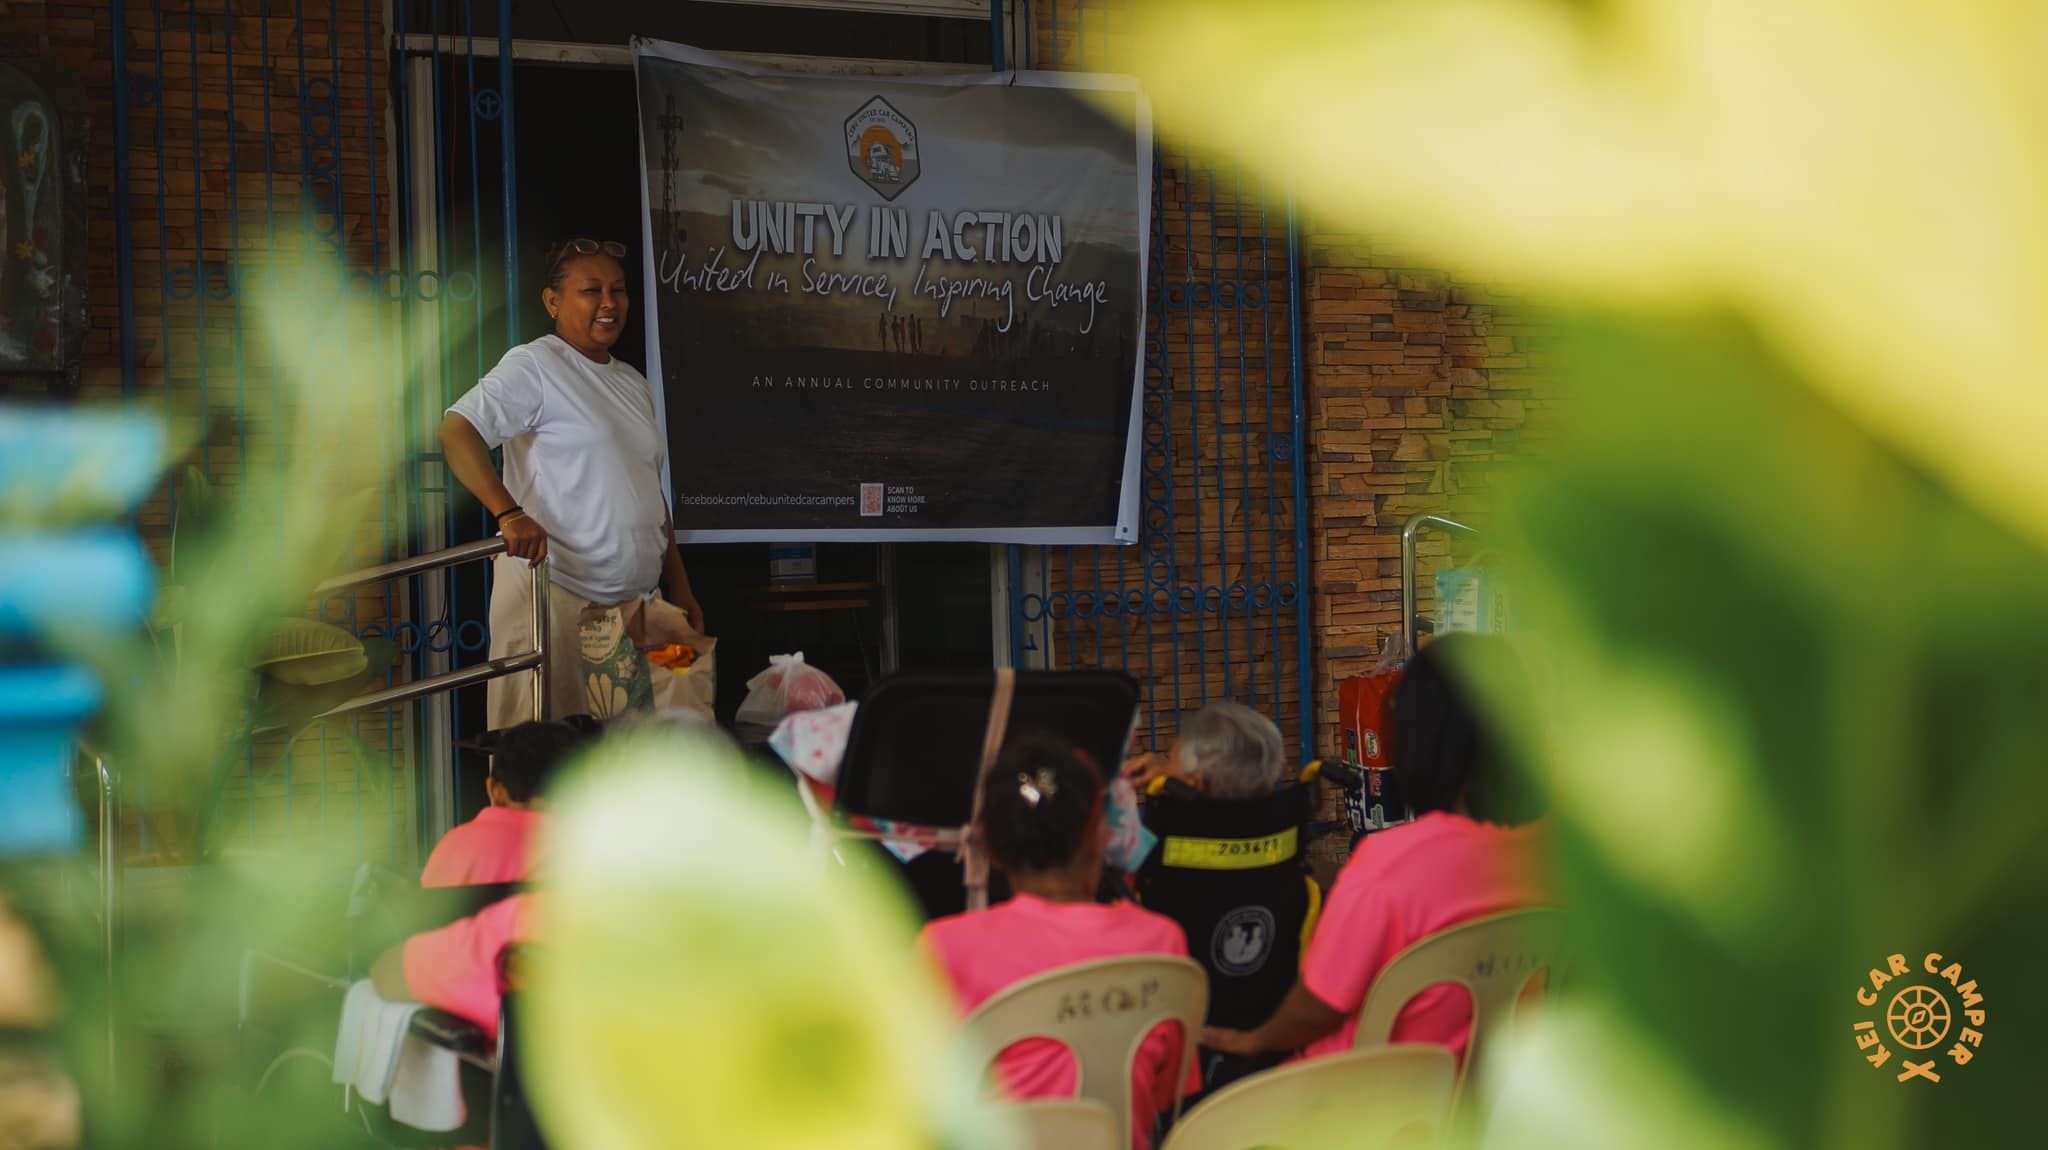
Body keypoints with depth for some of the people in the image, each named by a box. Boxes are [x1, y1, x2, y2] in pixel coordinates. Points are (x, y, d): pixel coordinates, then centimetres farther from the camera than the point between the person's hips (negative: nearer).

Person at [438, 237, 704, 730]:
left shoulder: (633, 383, 20)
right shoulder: (533, 366, -4)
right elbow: (456, 431, -17)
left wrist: (680, 588, 20)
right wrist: (508, 513, -29)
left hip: (636, 603, 7)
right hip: (556, 594, -7)